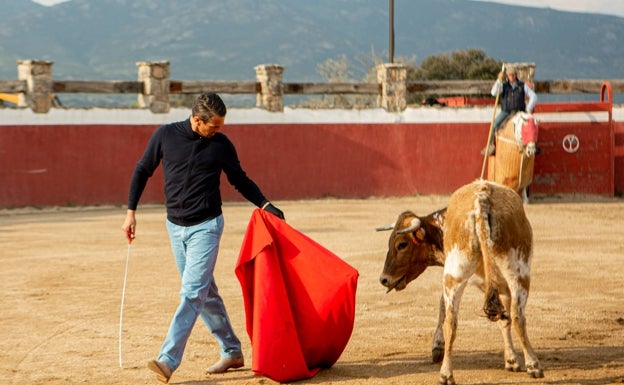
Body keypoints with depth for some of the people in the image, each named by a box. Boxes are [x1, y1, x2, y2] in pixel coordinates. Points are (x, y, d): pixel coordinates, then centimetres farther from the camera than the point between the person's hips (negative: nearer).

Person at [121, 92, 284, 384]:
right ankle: (232, 352, 22)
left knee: (192, 292, -13)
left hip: (206, 226, -3)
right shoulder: (165, 135, -4)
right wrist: (131, 211, 3)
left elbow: (240, 179, 9)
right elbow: (143, 171, 7)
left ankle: (168, 360, -19)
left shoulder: (221, 144, -4)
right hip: (175, 226, 3)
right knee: (205, 293, 10)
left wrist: (264, 205, -5)